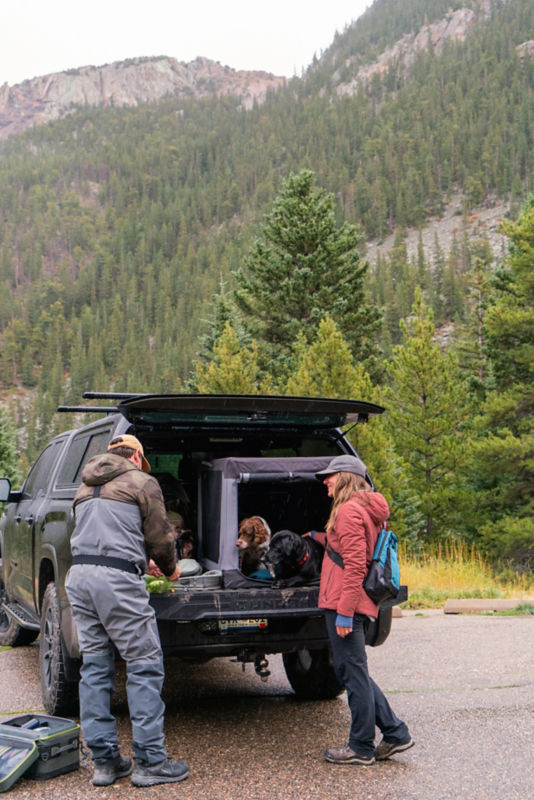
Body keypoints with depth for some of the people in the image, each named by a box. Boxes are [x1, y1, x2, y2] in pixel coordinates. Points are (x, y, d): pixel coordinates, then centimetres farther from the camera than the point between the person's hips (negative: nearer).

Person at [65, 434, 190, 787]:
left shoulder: (86, 487, 24)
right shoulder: (141, 482, 2)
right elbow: (160, 536, 1)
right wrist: (170, 569, 21)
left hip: (79, 575, 8)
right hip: (117, 579, -7)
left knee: (95, 667, 10)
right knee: (145, 666, -1)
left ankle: (105, 761, 14)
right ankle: (150, 761, 0)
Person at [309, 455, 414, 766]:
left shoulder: (350, 510, -15)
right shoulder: (366, 509, 16)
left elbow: (355, 565, -21)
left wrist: (344, 611, -22)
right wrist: (319, 537, 38)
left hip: (345, 604, -10)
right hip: (354, 606, 10)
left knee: (354, 674, 0)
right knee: (355, 673, 17)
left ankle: (361, 747, 11)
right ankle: (395, 733, 21)